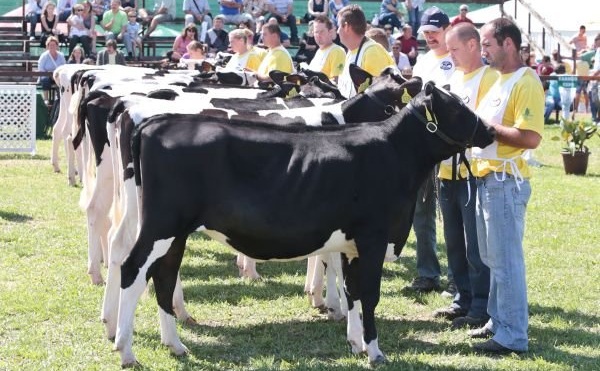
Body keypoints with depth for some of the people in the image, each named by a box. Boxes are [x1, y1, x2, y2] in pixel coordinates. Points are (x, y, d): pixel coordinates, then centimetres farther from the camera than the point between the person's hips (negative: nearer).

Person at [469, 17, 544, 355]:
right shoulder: (499, 81, 15)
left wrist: (487, 127, -19)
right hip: (487, 179, 10)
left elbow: (531, 137, -25)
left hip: (506, 182, -10)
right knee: (493, 258, 16)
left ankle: (513, 336, 0)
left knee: (506, 260, -5)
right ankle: (498, 322, 26)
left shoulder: (526, 83, -15)